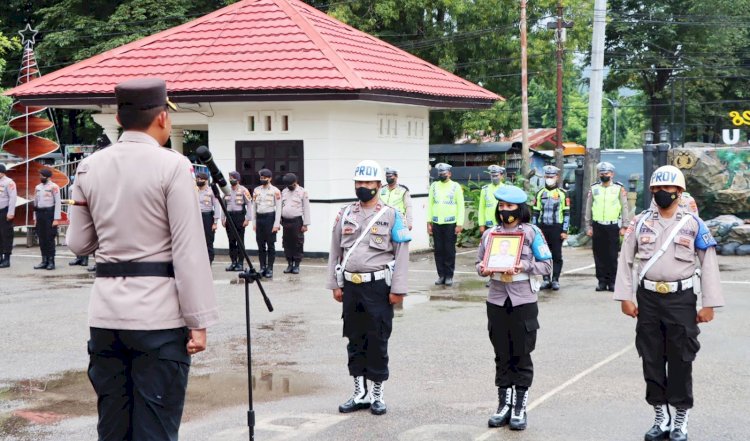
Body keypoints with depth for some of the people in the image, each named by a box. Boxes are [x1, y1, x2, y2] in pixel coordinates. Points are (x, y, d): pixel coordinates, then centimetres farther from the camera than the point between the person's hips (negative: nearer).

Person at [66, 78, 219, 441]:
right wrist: (199, 321, -9)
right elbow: (188, 250, -12)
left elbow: (78, 243, 11)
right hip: (158, 314, -5)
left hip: (105, 314, 5)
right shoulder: (172, 167, -9)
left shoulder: (89, 168, 6)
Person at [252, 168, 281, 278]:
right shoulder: (256, 190, 10)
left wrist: (276, 224, -12)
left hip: (270, 217, -4)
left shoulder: (275, 191, -4)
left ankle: (270, 269, 4)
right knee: (261, 245, 7)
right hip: (259, 218, 4)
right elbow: (254, 207, 13)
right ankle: (262, 268, 14)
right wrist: (254, 223, 8)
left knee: (271, 245, 0)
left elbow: (278, 208, -7)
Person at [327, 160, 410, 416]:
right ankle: (360, 394, 20)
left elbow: (402, 254, -6)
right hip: (351, 286, 4)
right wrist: (335, 284, 8)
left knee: (377, 343, 2)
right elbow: (335, 250, 13)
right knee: (355, 341, 10)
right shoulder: (345, 214, 9)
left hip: (378, 286, -4)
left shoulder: (391, 215, -3)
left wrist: (397, 289, -11)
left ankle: (377, 394, 13)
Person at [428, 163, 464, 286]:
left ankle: (449, 276, 8)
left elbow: (461, 206, -1)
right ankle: (441, 275, 13)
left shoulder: (456, 187, 1)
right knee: (438, 251, 5)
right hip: (436, 224, 3)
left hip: (450, 224, -3)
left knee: (449, 251, 0)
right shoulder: (434, 186, 10)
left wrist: (459, 224, -8)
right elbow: (429, 204, 11)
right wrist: (429, 223, 5)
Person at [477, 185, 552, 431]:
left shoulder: (532, 232, -1)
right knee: (502, 355, 10)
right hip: (496, 301, 3)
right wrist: (483, 269, -10)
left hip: (523, 301, -3)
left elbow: (547, 265, -2)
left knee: (521, 355, 3)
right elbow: (479, 262, 12)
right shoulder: (490, 234, 9)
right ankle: (503, 405, 19)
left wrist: (524, 266, -18)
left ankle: (520, 408, 12)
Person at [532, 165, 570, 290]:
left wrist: (565, 231, -7)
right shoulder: (540, 193, 12)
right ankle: (546, 279, 11)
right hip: (542, 227, 3)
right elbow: (536, 212, 13)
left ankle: (555, 280, 5)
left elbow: (567, 213, -1)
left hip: (556, 228, -3)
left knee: (557, 255, -1)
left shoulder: (562, 193, 2)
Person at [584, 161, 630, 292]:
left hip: (613, 226, -2)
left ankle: (612, 281, 5)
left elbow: (625, 208, 3)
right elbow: (588, 209, 12)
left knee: (612, 256, -1)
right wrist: (588, 227, 8)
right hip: (597, 227, 2)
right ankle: (602, 281, 10)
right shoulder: (593, 189, 9)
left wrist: (624, 226, -3)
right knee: (599, 255, 4)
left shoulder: (619, 189, 3)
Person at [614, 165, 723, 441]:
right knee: (651, 360, 8)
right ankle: (661, 418, 21)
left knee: (680, 361, 2)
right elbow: (626, 260, 6)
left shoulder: (693, 224, -1)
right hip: (648, 298, 2)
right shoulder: (641, 222, 5)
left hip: (681, 298, -2)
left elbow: (709, 264, 0)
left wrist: (709, 304, -4)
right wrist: (625, 297, 0)